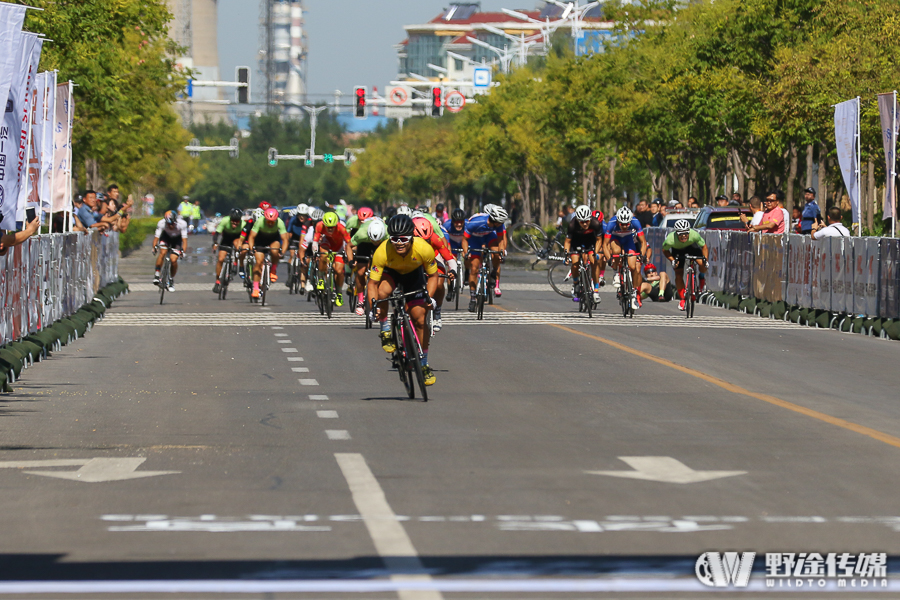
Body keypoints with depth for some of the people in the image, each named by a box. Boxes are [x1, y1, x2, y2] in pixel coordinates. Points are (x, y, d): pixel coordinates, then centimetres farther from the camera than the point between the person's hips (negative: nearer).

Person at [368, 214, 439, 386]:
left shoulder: (424, 249, -33)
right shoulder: (382, 252, -36)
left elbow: (432, 276, -15)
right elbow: (373, 283, -27)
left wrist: (429, 297, -28)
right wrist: (374, 305, -41)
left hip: (414, 274, 1)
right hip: (390, 272, -1)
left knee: (419, 319, -6)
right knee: (382, 291, -36)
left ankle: (424, 364, 13)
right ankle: (386, 331, -10)